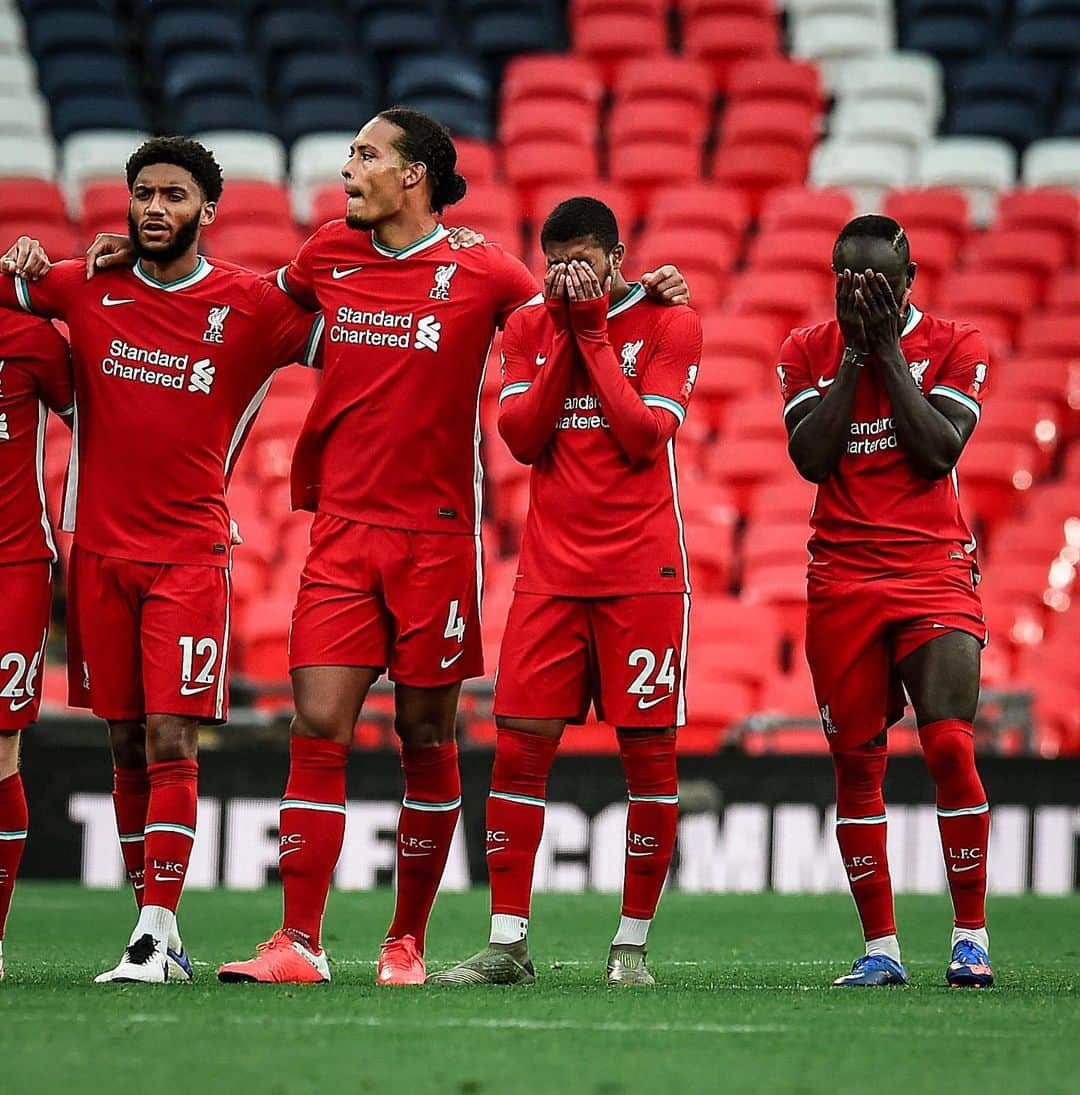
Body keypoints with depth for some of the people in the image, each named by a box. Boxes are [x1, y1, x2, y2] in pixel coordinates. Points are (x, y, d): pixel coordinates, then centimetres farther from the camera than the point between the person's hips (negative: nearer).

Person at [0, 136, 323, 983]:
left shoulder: (251, 305, -1)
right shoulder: (83, 288, 6)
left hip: (190, 554, -3)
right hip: (99, 549, 3)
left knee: (170, 742, -12)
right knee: (127, 745, 6)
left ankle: (157, 934, -15)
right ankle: (156, 926, 13)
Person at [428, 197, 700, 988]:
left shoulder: (669, 324, -1)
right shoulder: (529, 327, 10)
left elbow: (645, 437, -11)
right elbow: (522, 437, -1)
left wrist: (593, 333, -10)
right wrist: (563, 330, -6)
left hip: (643, 573, -3)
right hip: (550, 570, 3)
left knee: (649, 751, -2)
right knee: (519, 745, -3)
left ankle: (633, 943, 7)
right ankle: (508, 944, 1)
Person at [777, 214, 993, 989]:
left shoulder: (955, 346, 1)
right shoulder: (809, 352, 7)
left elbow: (939, 451, -11)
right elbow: (812, 460, -6)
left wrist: (890, 348, -10)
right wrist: (855, 353, -7)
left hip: (935, 570, -2)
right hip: (842, 576, 2)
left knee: (949, 745, -15)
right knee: (857, 763, 2)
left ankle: (972, 937, -5)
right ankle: (880, 947, 9)